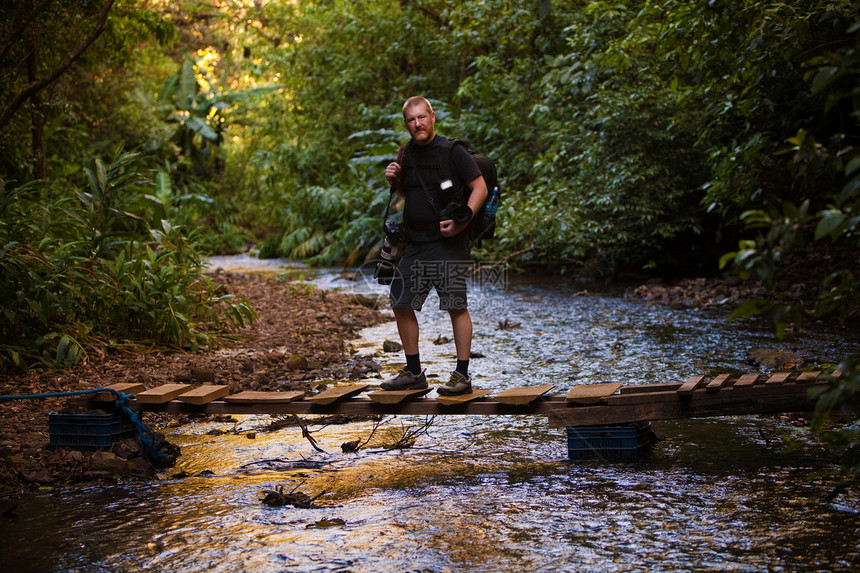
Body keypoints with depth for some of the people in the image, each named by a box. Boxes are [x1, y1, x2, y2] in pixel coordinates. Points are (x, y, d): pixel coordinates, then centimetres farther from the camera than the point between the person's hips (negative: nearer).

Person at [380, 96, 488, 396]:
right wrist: (395, 181, 5)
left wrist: (462, 220, -19)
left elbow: (480, 187, -9)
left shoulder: (452, 151, -7)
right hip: (414, 244, 7)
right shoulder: (408, 154, 13)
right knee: (401, 304, 7)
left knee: (456, 306, -8)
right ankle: (414, 372, 19)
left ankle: (462, 375, -1)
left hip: (447, 243, -7)